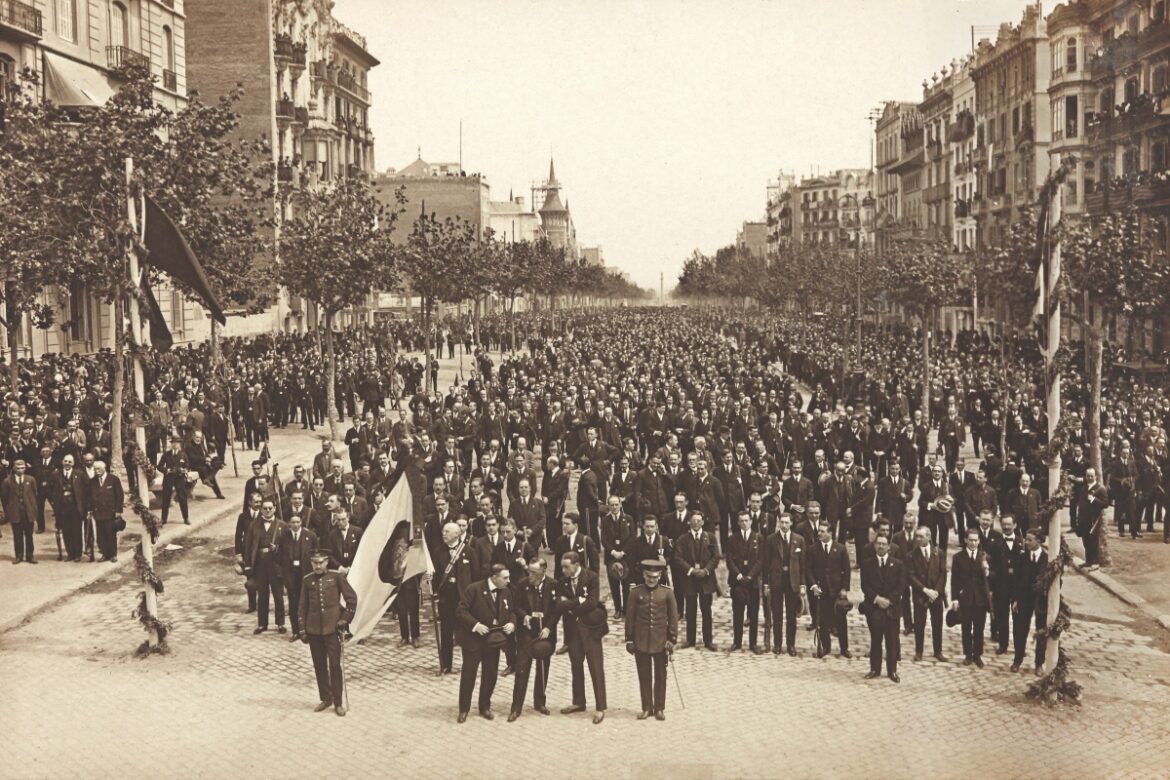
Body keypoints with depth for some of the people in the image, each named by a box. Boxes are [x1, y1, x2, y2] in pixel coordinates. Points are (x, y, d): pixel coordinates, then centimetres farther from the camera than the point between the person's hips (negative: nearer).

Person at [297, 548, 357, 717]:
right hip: (314, 630, 3)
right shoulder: (307, 580, 5)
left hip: (332, 628, -3)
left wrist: (345, 618, -2)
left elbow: (352, 598, 2)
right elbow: (302, 606, 9)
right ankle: (325, 699, 22)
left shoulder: (337, 576, -2)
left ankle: (338, 702, 5)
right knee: (319, 665, 9)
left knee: (335, 665, -3)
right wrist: (302, 630, 6)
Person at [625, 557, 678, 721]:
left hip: (661, 642, 0)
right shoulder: (636, 592, -3)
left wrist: (672, 639, -4)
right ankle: (646, 708, 19)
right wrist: (629, 639, 1)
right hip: (641, 642, 0)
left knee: (660, 676, 8)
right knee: (644, 676, 8)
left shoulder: (666, 592, -4)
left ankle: (659, 708, 19)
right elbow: (630, 617, 2)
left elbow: (673, 617, 0)